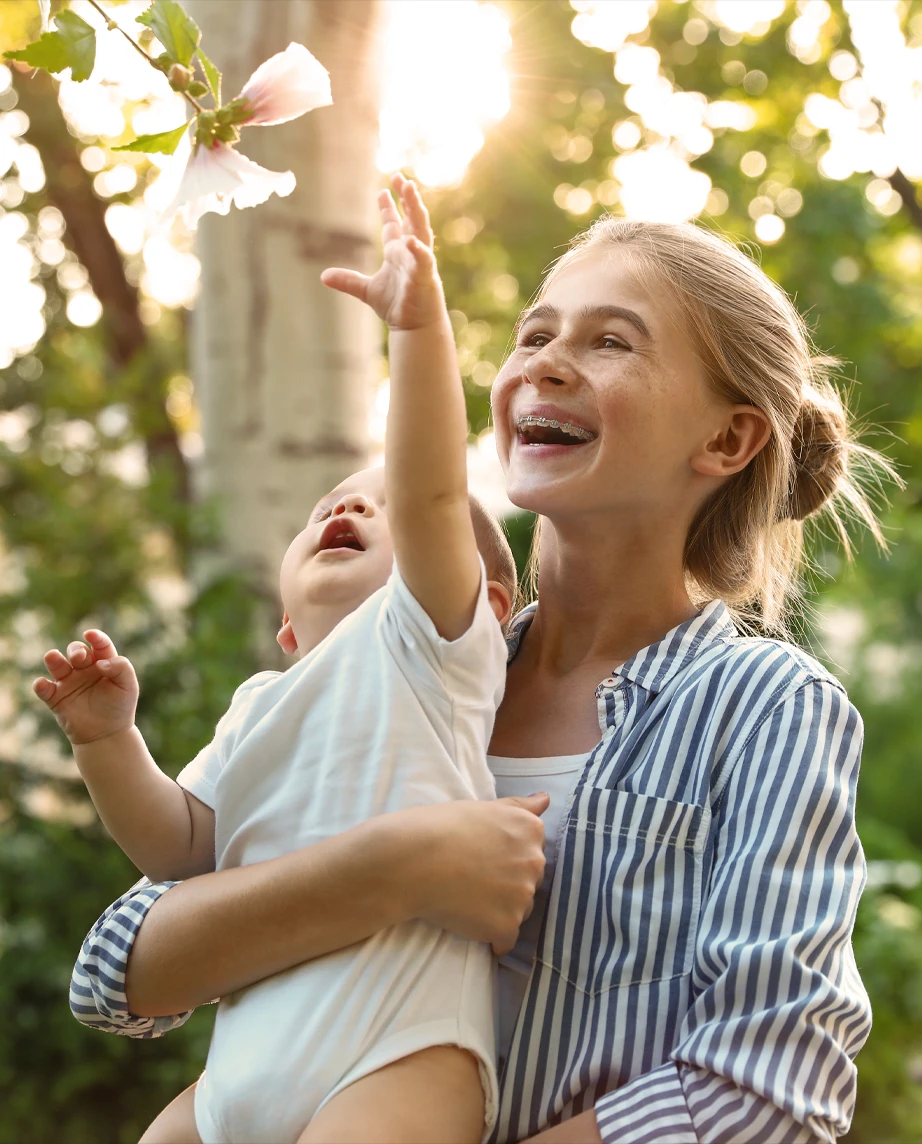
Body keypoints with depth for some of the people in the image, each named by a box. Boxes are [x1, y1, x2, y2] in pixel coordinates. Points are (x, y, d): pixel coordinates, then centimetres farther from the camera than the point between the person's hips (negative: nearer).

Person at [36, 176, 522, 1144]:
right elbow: (177, 847, 18)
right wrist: (109, 742, 3)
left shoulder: (429, 638, 3)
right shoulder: (264, 703, 23)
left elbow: (429, 493, -14)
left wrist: (418, 321, -25)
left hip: (394, 1059, -7)